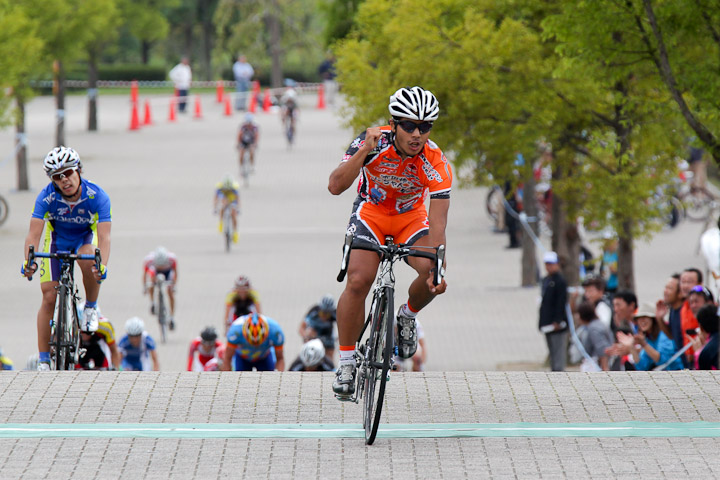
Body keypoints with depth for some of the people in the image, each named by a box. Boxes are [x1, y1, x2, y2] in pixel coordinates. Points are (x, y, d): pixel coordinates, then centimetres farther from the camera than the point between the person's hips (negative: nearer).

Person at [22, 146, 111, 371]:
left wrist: (103, 265, -55)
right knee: (49, 297, -9)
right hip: (57, 238, 1)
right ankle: (43, 360, -1)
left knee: (89, 261, -36)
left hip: (86, 236, -1)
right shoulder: (47, 197, -30)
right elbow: (33, 234, -35)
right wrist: (29, 261, -54)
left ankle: (91, 307, -7)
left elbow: (104, 236, -37)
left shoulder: (97, 196, -32)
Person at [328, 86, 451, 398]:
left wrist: (437, 268, -44)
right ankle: (346, 364, -10)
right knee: (358, 280, -23)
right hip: (371, 212, -1)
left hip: (411, 217, 1)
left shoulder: (435, 161, -27)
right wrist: (364, 151, -46)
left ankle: (407, 316, 8)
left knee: (434, 273, -26)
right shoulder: (373, 142, -27)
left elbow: (438, 221, -31)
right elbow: (335, 186, -34)